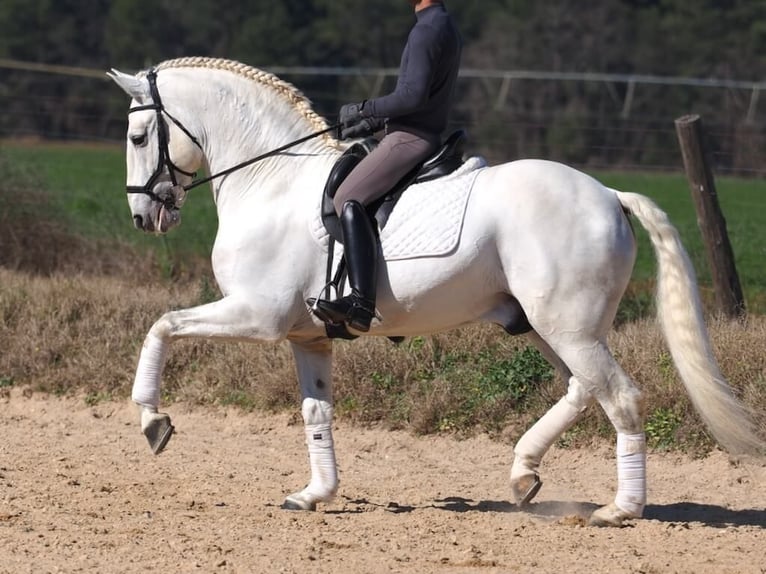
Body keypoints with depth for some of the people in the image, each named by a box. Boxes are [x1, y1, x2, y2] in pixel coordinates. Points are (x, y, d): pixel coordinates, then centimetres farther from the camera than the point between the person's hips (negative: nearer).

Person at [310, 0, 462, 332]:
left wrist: (363, 111, -12)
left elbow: (413, 96, -24)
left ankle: (361, 303, -38)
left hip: (410, 139, -11)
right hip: (430, 136, 11)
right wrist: (375, 123, 19)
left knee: (349, 200, -23)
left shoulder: (426, 31, -15)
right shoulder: (447, 29, 18)